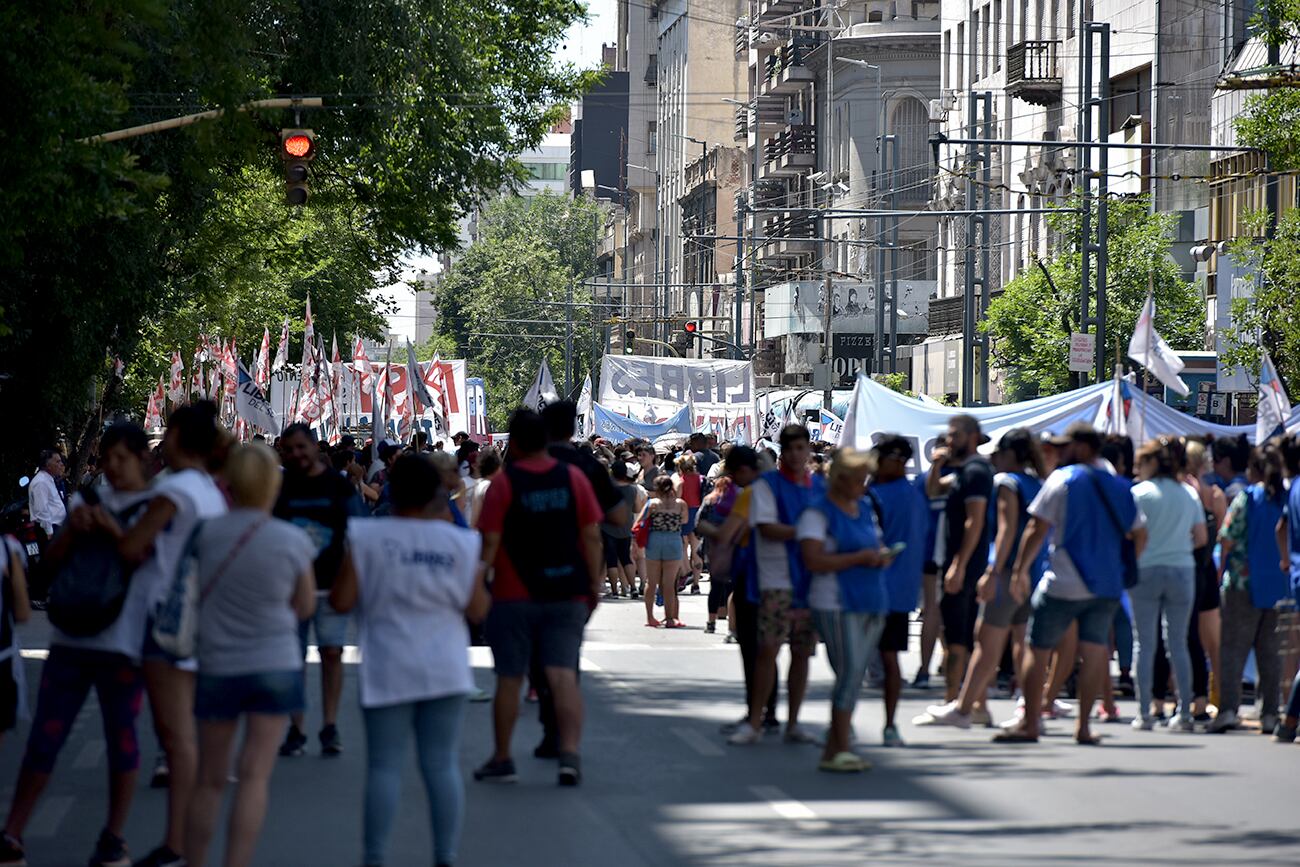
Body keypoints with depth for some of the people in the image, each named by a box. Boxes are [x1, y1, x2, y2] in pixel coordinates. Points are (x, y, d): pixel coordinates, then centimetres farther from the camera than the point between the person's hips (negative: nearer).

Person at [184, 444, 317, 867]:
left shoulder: (207, 534, -6)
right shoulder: (293, 542, -8)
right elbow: (304, 607, 3)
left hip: (217, 666, 2)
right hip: (275, 665, -2)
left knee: (210, 779, 13)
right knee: (255, 776, -3)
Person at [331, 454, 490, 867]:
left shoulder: (366, 537, -7)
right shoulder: (462, 542, -2)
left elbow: (342, 601, -8)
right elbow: (477, 609, 4)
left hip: (389, 671, -2)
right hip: (446, 670, 2)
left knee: (385, 766, 2)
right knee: (442, 764, 6)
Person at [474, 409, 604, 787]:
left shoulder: (504, 483, -7)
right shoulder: (573, 477, 1)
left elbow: (490, 542, -9)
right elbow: (591, 536, 1)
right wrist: (594, 583, 9)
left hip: (514, 596, -2)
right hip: (566, 594, 2)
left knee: (509, 679, 8)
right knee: (563, 675, -2)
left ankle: (501, 759, 18)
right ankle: (570, 753, -18)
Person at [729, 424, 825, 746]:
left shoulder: (820, 487, 14)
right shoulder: (767, 485, 0)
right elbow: (767, 528, -12)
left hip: (811, 580, 5)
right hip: (777, 580, -5)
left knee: (802, 653, 6)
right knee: (768, 648, -11)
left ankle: (793, 723, 13)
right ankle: (754, 722, -5)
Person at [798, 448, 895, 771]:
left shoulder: (866, 508, 17)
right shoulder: (818, 514, -7)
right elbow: (814, 561, -17)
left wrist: (881, 556, 4)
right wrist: (860, 557, -17)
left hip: (871, 603, 8)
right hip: (836, 605, -8)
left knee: (854, 678, 6)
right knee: (849, 674, -13)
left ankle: (833, 750, 9)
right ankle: (840, 750, -9)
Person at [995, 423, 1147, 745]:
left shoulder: (1062, 480, -7)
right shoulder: (1119, 487, 9)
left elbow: (1037, 529, -9)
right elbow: (1139, 535, 14)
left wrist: (1020, 570, -3)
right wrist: (1123, 567, 23)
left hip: (1063, 585, -5)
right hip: (1106, 586, 5)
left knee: (1037, 650, 3)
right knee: (1094, 652, 7)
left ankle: (1029, 723, 3)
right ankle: (1083, 725, 6)